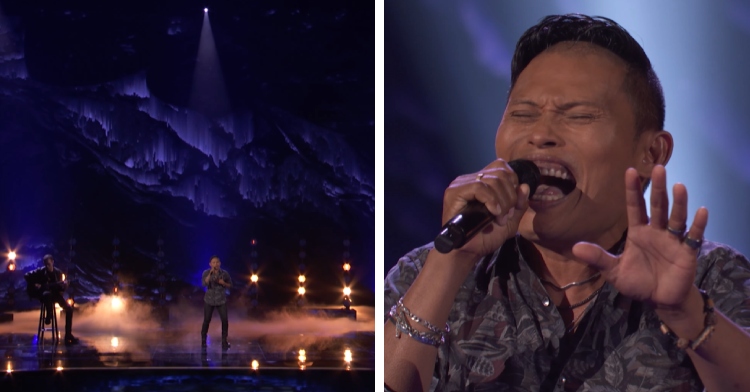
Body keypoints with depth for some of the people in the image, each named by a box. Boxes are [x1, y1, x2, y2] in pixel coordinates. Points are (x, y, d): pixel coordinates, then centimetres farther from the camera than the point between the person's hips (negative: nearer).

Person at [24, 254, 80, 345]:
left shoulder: (58, 272, 2)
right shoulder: (40, 271, -7)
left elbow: (60, 287, 5)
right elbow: (27, 276, -6)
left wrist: (63, 285, -17)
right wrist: (34, 285, -14)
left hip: (55, 294, 4)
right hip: (43, 293, -4)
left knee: (69, 309, -13)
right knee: (47, 294, -44)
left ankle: (68, 335, -7)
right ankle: (48, 316, -23)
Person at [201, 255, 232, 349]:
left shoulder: (225, 273, -6)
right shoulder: (206, 273, -8)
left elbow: (230, 285, 5)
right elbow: (204, 283, -23)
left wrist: (223, 283, -15)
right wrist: (210, 273, -31)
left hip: (221, 300, 1)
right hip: (209, 300, -1)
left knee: (225, 320, -9)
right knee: (206, 320, 3)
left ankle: (224, 341, 4)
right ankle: (203, 340, 22)